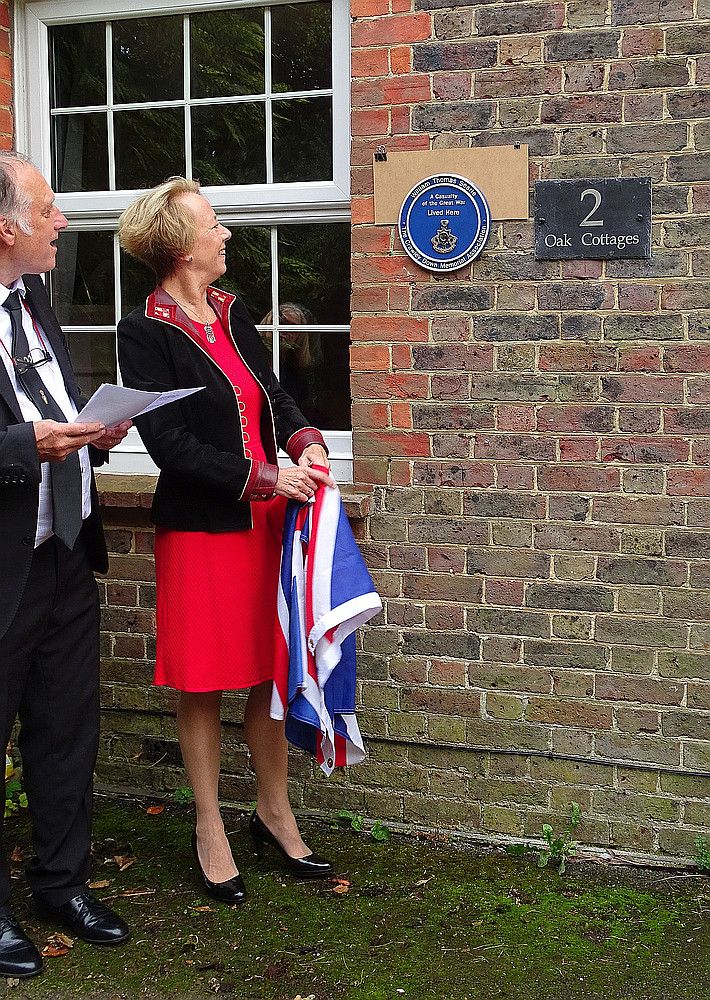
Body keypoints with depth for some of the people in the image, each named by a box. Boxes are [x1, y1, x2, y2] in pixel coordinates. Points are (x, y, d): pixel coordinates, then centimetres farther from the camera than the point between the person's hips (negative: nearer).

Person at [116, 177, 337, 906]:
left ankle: (274, 810, 30)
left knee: (272, 671, 13)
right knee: (202, 684, 6)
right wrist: (264, 478, -20)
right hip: (200, 527, -6)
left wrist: (305, 442, -4)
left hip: (266, 518, 6)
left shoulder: (232, 313, 9)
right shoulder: (144, 332, -11)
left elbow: (273, 395, 17)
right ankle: (209, 830, 23)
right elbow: (168, 443, -17)